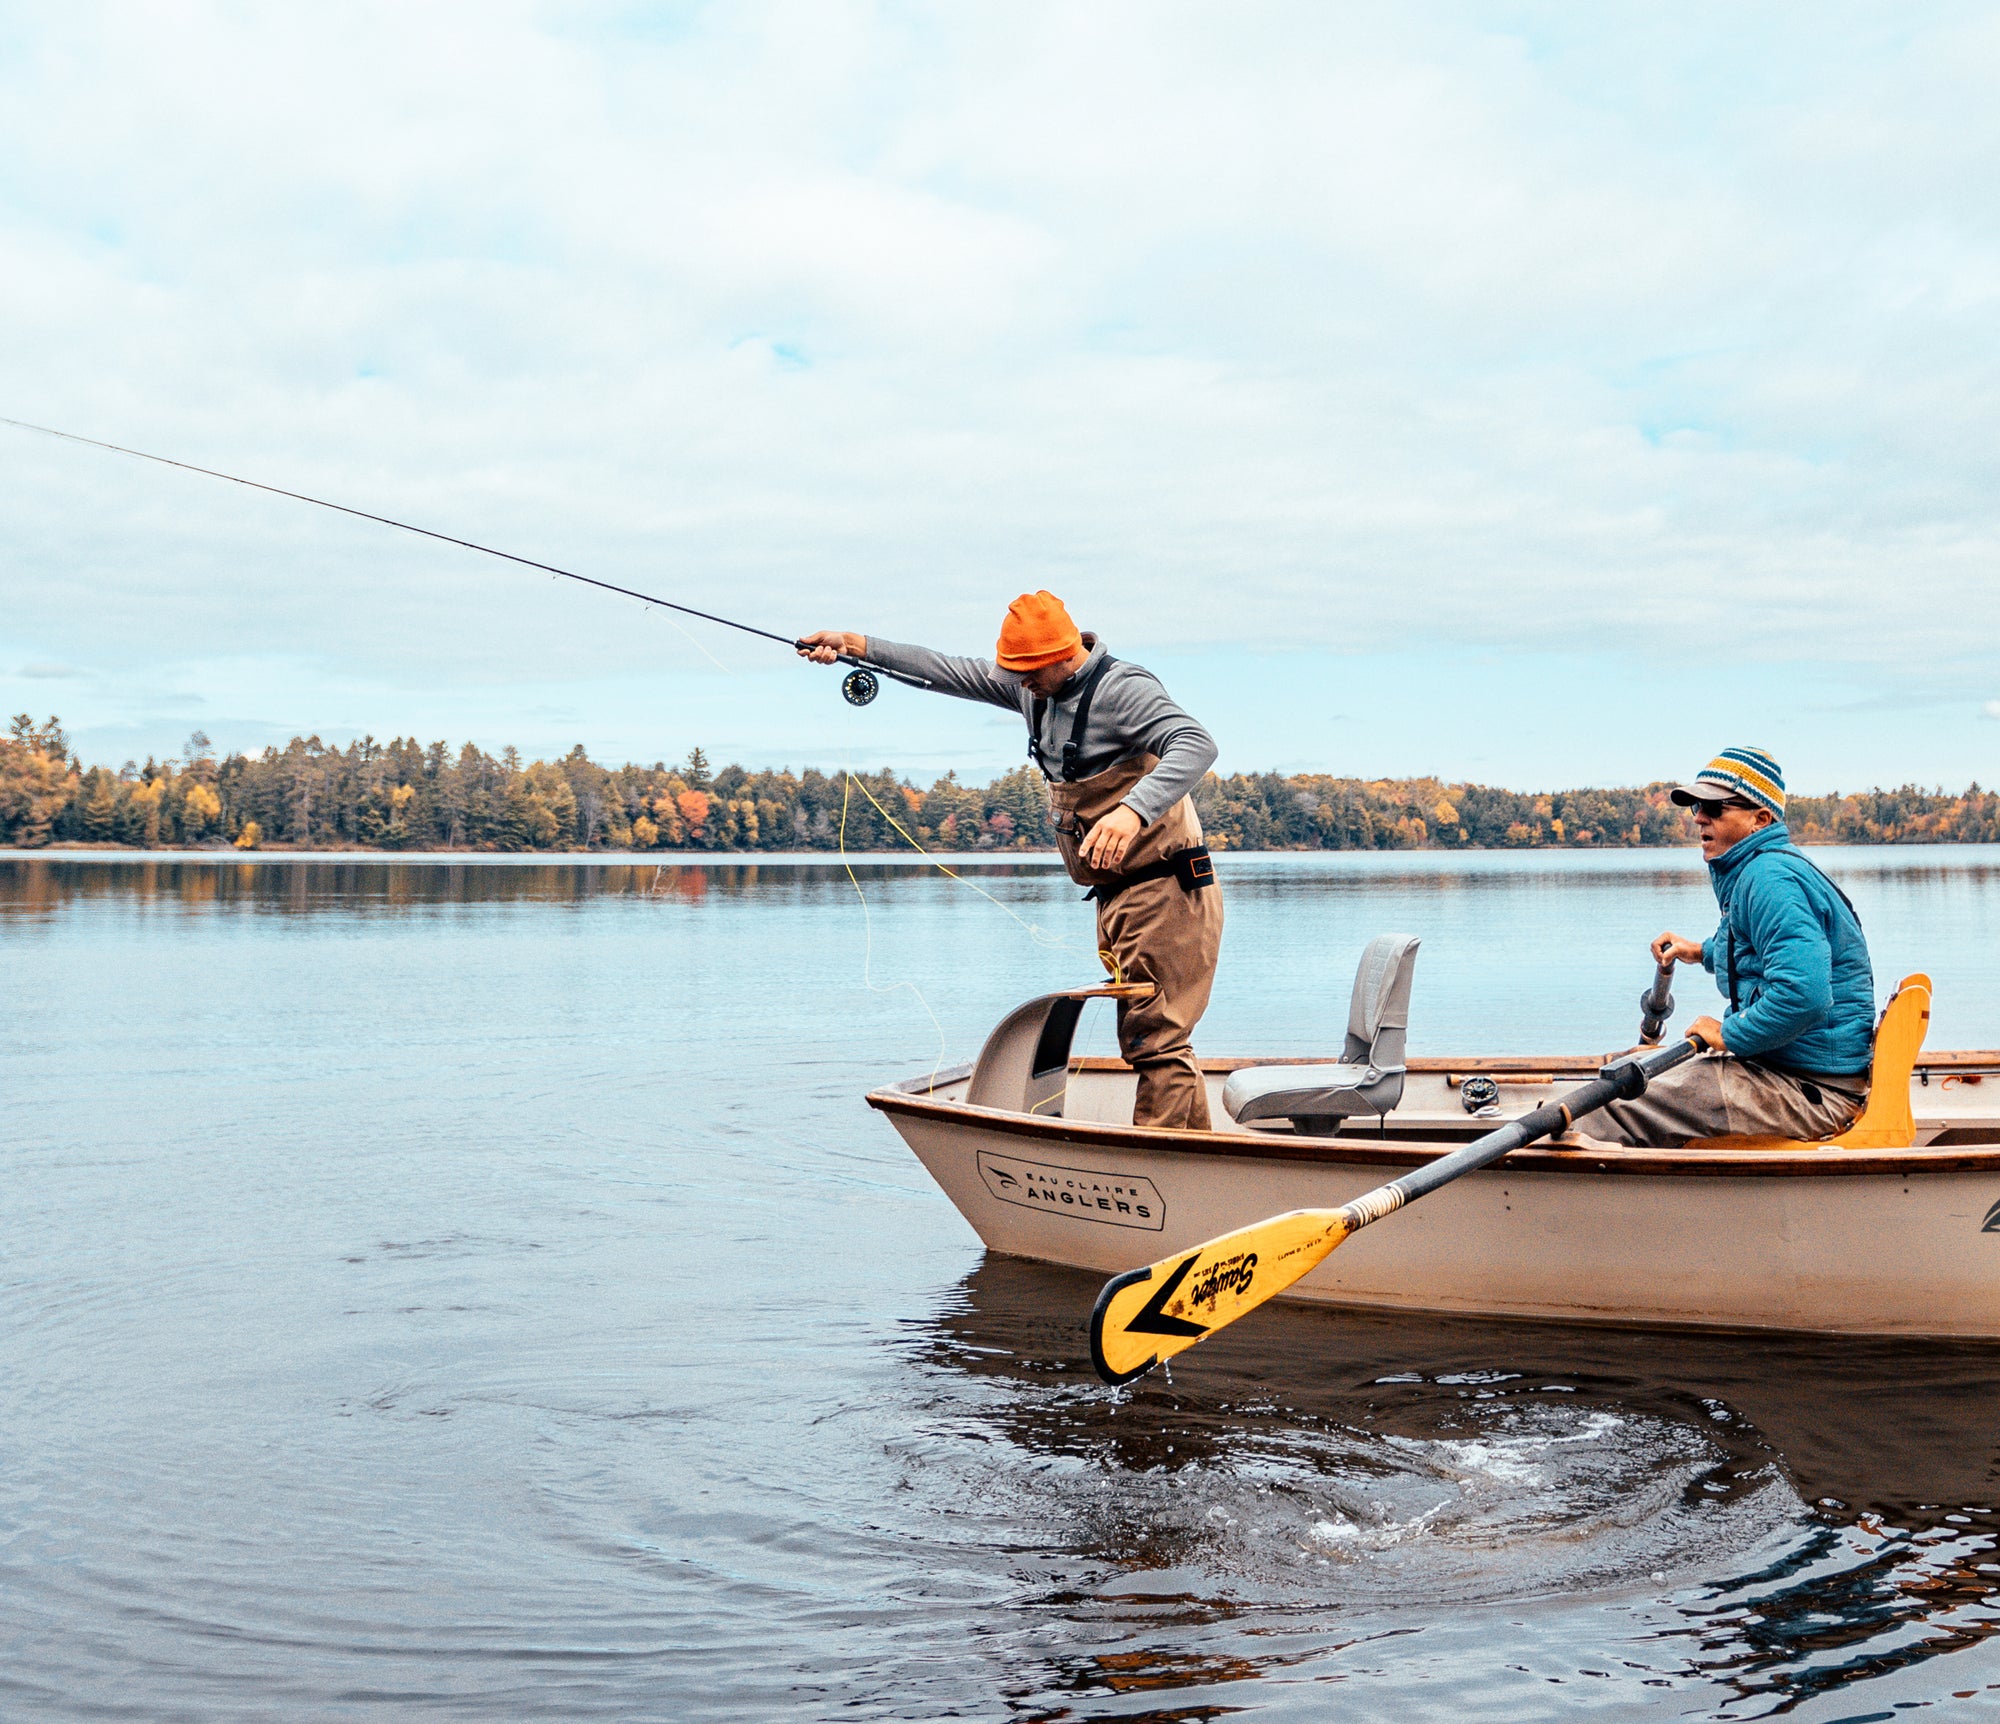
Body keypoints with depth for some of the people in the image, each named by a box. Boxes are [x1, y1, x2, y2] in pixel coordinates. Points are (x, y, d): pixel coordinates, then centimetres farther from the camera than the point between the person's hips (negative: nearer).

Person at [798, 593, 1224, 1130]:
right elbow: (952, 672, 17)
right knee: (1146, 1038, 13)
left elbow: (1196, 745, -34)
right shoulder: (1035, 688, 8)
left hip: (1164, 890, -10)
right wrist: (855, 645, 16)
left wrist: (1134, 809, -50)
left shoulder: (1123, 689, -19)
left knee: (1155, 1040, -11)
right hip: (1118, 897, 10)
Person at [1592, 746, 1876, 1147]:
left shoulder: (1770, 880, -20)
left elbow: (1802, 995, -32)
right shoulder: (1751, 870, 15)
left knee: (1617, 1110, -15)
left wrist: (1728, 1036, -18)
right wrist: (1702, 952, 25)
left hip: (1810, 1090, -11)